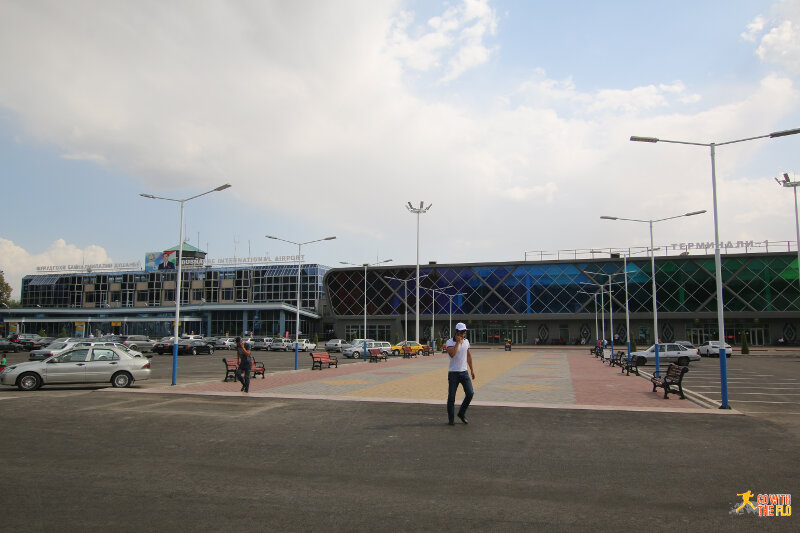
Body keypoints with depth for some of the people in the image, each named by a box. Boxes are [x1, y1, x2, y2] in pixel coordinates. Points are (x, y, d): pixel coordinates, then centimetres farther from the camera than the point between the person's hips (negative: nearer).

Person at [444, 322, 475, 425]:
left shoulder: (466, 341, 8)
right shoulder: (450, 342, -9)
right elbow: (452, 354, -27)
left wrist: (472, 369, 19)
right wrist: (458, 342, -22)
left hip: (464, 372, 5)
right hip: (453, 373, -4)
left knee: (470, 393, -5)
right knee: (451, 397, -1)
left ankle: (462, 413, 16)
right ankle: (450, 419, 12)